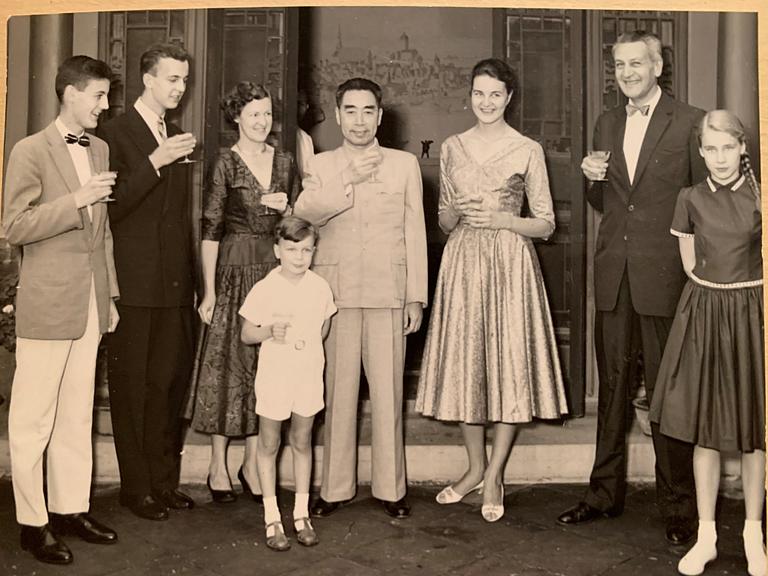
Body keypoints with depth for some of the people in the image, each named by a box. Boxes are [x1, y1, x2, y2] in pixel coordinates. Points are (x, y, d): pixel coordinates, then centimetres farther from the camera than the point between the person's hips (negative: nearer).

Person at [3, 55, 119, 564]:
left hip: (91, 304, 6)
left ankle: (71, 509, 24)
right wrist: (76, 200, -19)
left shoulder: (100, 149, 13)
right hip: (47, 304, -6)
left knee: (78, 415, 13)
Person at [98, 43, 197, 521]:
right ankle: (137, 486, 17)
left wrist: (192, 277, 14)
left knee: (171, 383, 11)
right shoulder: (116, 132, -5)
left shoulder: (177, 136, 15)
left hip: (176, 283, 6)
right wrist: (155, 161, -22)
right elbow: (113, 206, -13)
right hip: (135, 283, -6)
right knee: (133, 387, 5)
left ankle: (165, 479, 23)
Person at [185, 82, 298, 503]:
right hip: (234, 271, -4)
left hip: (275, 270, 4)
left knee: (265, 365, 8)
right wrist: (209, 291, -11)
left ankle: (252, 464, 20)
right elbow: (211, 229, -7)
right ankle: (218, 465, 16)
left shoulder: (285, 163, 9)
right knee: (226, 362, 2)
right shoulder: (226, 163, -4)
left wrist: (287, 209, -7)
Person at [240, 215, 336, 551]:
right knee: (269, 444, 8)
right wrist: (269, 331, -23)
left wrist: (309, 347, 2)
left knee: (302, 443, 13)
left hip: (308, 376, 3)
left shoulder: (320, 288, -2)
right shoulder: (264, 289, -11)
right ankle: (272, 518, 20)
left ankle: (301, 514, 26)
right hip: (273, 376, -2)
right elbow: (246, 334, -6)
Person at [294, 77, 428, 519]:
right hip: (336, 292, 1)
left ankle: (391, 488, 13)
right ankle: (335, 487, 15)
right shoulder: (322, 165, 12)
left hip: (388, 293, 0)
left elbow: (415, 231, 8)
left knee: (388, 392, 1)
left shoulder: (405, 164, 11)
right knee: (338, 391, 3)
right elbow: (305, 213, -7)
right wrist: (349, 180, -14)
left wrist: (417, 296, 4)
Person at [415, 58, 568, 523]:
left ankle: (494, 475, 14)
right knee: (465, 363, 6)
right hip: (463, 262, 3)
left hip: (511, 263, -3)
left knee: (509, 363, -1)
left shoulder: (528, 150, 1)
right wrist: (460, 210, -7)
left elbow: (546, 225, 1)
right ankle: (476, 468, 23)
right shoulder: (452, 148, 10)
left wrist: (502, 218, -13)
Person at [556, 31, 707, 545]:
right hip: (613, 273, 5)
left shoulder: (690, 122, -1)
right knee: (612, 383, 12)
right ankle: (605, 492, 23)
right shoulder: (607, 124, 15)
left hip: (663, 274, -5)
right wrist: (592, 179, -2)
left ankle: (678, 504, 14)